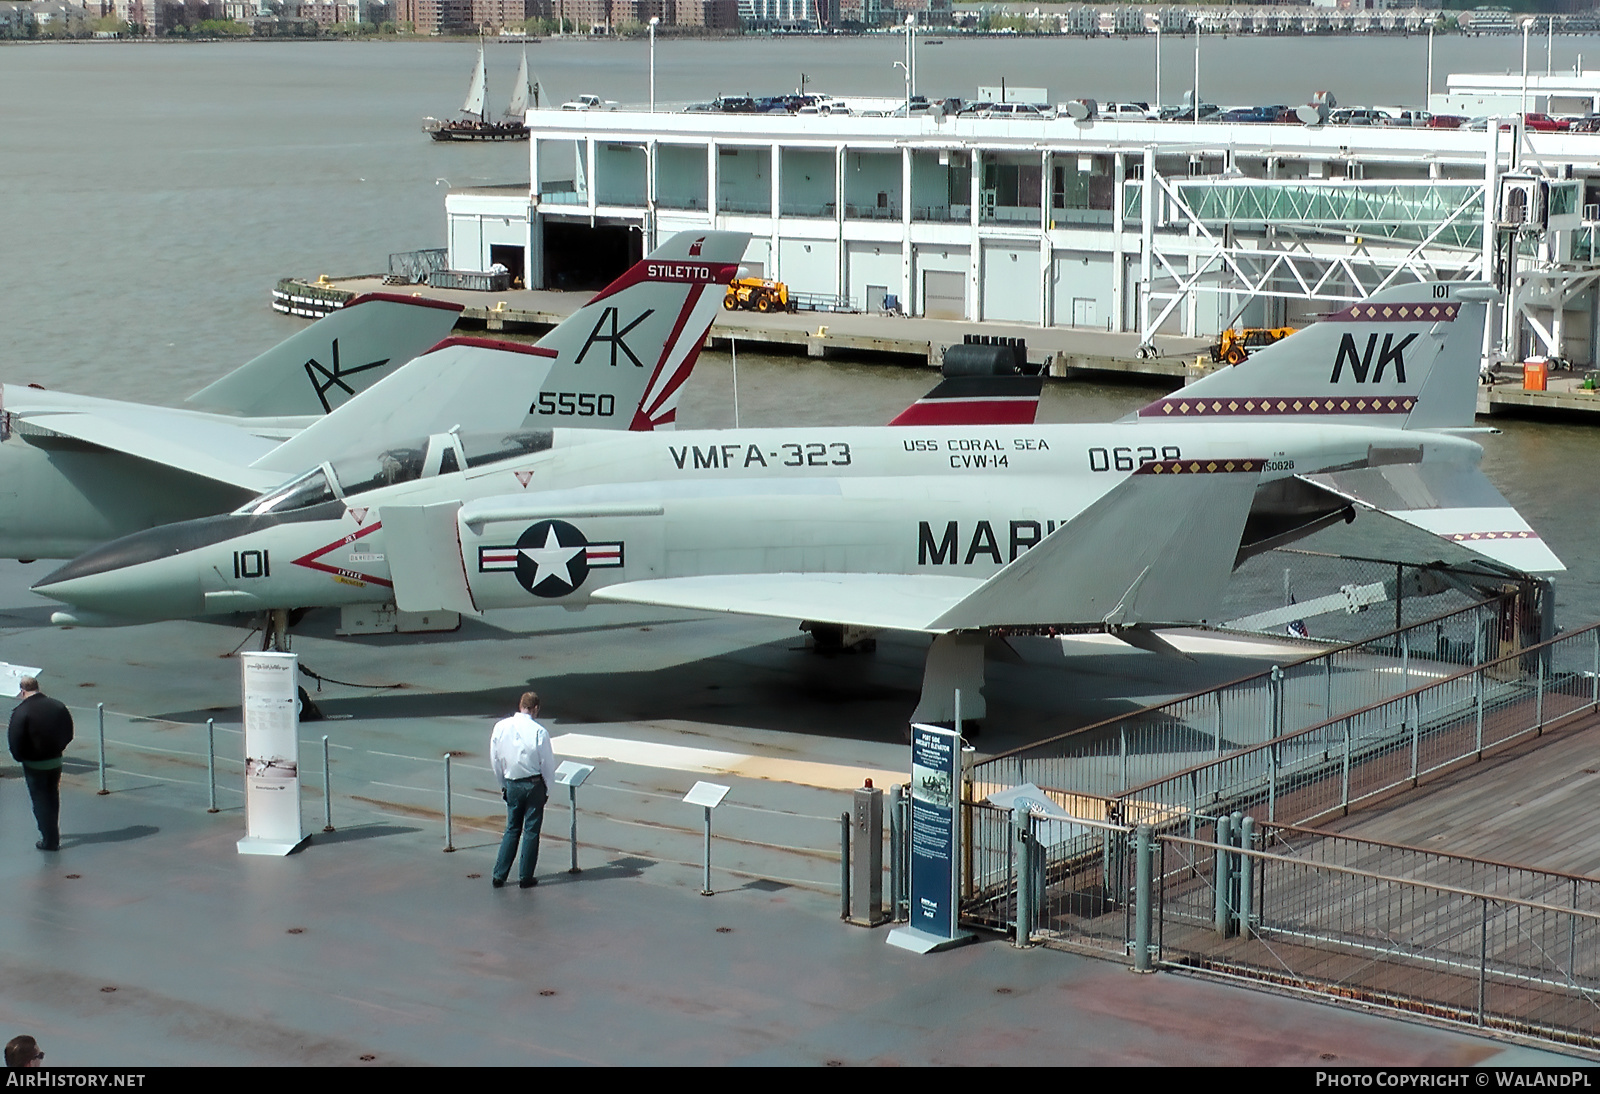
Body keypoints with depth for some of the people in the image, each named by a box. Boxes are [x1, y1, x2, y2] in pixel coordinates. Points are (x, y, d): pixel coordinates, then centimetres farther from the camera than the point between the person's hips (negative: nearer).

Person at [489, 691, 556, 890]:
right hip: (534, 784, -4)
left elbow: (495, 760, 4)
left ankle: (499, 875, 13)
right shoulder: (539, 731, -17)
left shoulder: (500, 727, -5)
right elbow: (547, 763, -9)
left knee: (512, 829, 16)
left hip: (511, 785, 4)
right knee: (531, 831, 7)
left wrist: (503, 784, 17)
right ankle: (526, 878, 11)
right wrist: (548, 789, 5)